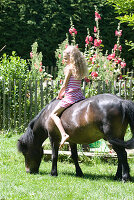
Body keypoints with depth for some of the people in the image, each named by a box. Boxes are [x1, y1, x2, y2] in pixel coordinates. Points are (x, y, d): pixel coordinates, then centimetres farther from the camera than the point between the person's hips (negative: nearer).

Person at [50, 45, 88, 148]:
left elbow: (64, 85, -8)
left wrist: (59, 95, 7)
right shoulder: (80, 69, 13)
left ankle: (64, 134, -26)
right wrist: (63, 93, 21)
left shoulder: (70, 68, -10)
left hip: (70, 97, -8)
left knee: (54, 114, -6)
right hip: (80, 96, 8)